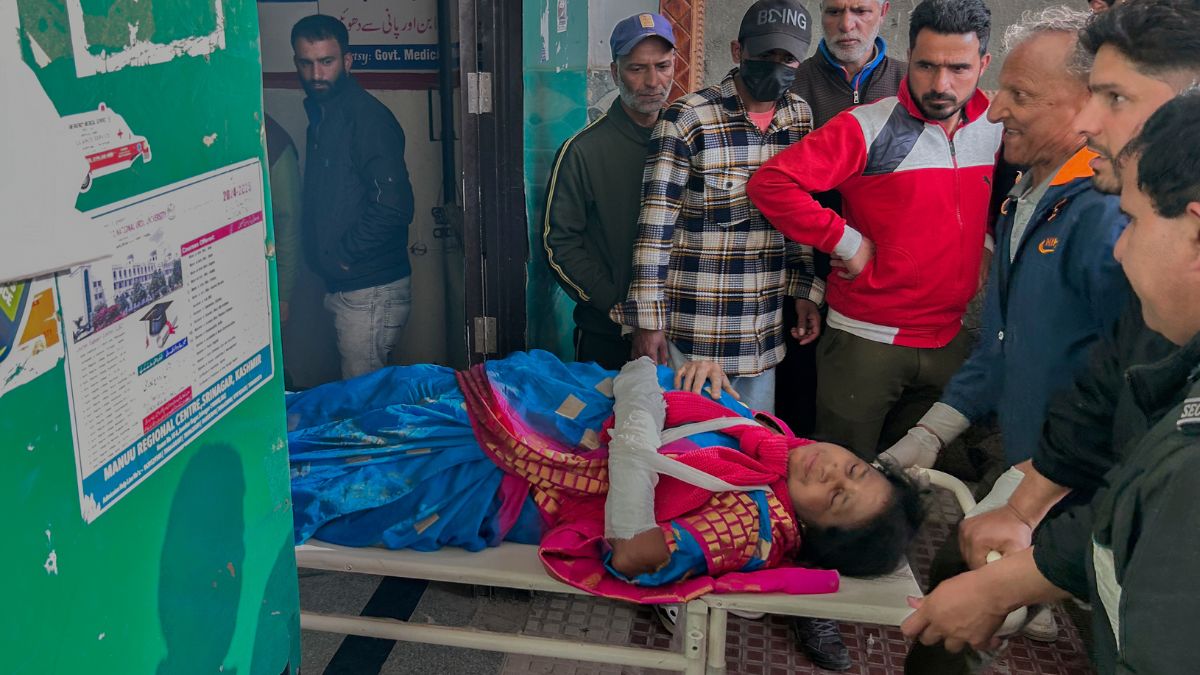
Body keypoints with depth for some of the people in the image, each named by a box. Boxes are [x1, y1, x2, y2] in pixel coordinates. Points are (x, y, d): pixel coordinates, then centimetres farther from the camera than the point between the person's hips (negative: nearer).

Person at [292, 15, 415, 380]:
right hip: (342, 287, 9)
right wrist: (326, 254, 9)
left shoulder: (367, 116, -14)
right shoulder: (320, 116, 15)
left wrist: (342, 255, -15)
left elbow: (394, 207, -24)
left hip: (371, 292, -9)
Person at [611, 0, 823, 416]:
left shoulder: (801, 118, 6)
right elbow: (654, 229, -11)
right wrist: (648, 321, -12)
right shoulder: (686, 120, -10)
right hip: (691, 335, -5)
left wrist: (807, 288, 8)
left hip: (763, 333, 5)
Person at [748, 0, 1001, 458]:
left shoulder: (995, 128, 3)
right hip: (867, 341, -5)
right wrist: (847, 242, -18)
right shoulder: (868, 128, -14)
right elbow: (770, 182, -22)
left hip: (949, 341, 5)